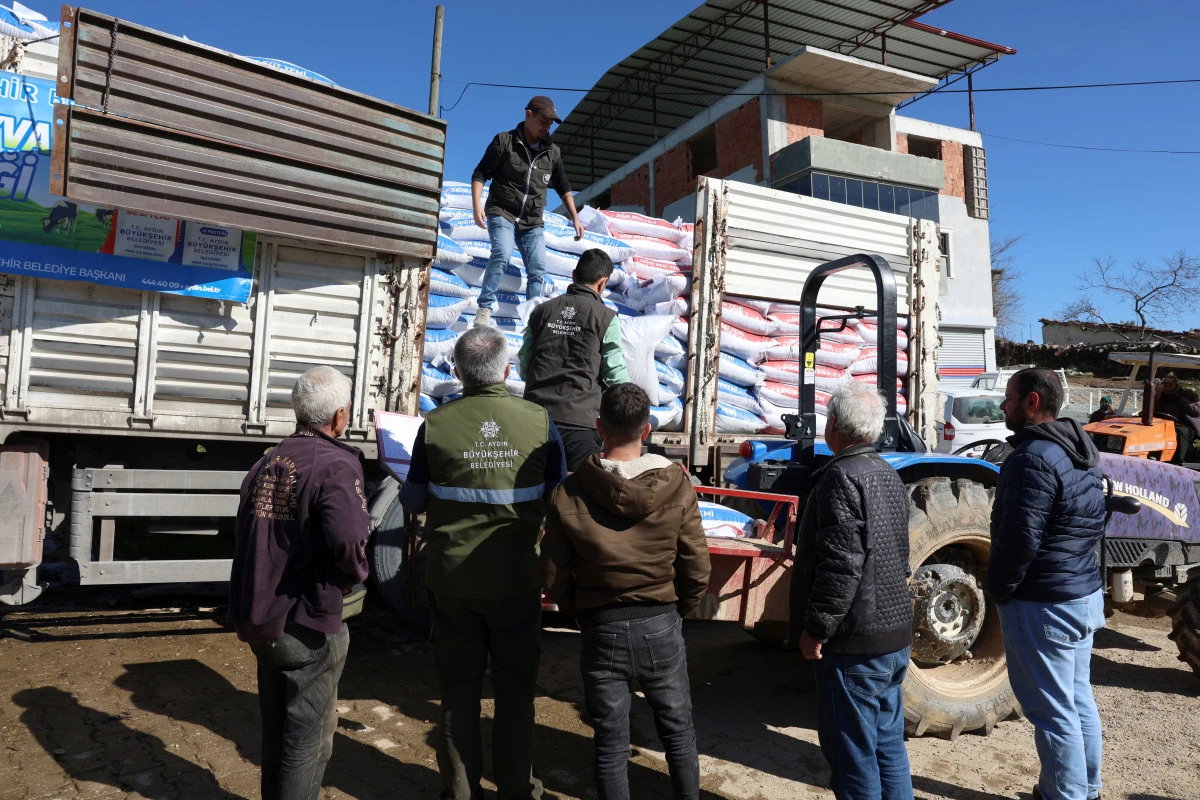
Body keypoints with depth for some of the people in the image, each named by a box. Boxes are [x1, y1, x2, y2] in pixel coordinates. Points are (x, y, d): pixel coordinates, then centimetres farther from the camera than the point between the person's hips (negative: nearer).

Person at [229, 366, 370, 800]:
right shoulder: (335, 465, -19)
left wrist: (250, 610, 19)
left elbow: (245, 539, 10)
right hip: (309, 625, -7)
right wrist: (354, 574, -12)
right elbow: (348, 537, -34)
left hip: (261, 620, 7)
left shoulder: (266, 464, 5)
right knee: (309, 735, 9)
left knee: (275, 727, 23)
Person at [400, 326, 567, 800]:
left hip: (452, 578, 0)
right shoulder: (539, 422, -11)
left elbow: (413, 502, -2)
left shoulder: (435, 424, -11)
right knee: (514, 688, 16)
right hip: (517, 578, 0)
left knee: (459, 690, 16)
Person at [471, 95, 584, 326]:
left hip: (532, 223, 4)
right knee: (502, 253, -29)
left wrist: (575, 218, 13)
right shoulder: (504, 141, -1)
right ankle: (484, 308, -25)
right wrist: (477, 205, -17)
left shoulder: (552, 152, 10)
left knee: (538, 270, -8)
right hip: (501, 213, -4)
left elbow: (563, 187, 20)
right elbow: (480, 174, -2)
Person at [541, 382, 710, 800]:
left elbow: (554, 576, -7)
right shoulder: (676, 488, -13)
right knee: (678, 732, 22)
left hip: (601, 630, 0)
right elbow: (697, 569, -7)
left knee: (610, 743, 15)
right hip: (661, 626, 1)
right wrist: (676, 610, 11)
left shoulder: (568, 494, -13)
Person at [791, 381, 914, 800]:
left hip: (854, 644, -9)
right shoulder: (889, 476, 11)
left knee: (852, 753, 3)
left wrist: (816, 628, -17)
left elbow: (841, 564, -24)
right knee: (888, 746, 19)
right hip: (894, 635, 9)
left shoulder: (842, 477, -19)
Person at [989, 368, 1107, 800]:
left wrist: (999, 588, -11)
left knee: (1052, 711, 3)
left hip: (1042, 605, -10)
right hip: (1084, 594, 10)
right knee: (1079, 700, 20)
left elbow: (1019, 539, -26)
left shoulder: (1033, 458, -22)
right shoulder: (1077, 453, 9)